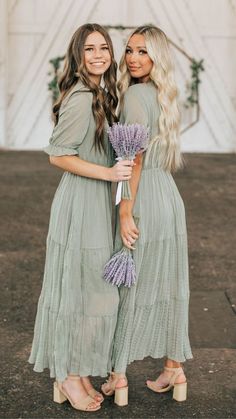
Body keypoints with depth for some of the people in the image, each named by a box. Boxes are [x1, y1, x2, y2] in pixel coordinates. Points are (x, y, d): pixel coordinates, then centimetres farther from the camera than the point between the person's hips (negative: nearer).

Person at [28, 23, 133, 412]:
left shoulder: (99, 94, 12)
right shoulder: (80, 97, -18)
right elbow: (58, 154, -19)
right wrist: (108, 172, -20)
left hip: (95, 202, 10)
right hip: (80, 203, -10)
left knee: (89, 288, 15)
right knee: (78, 288, 1)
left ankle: (75, 372, 28)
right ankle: (70, 377, 17)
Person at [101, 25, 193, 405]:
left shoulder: (135, 94, -12)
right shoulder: (163, 96, 13)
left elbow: (135, 158, -18)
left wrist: (125, 213, -17)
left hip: (144, 198, -8)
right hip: (170, 195, 8)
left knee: (129, 286, 4)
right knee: (168, 285, 12)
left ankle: (118, 376, 15)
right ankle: (175, 369, 21)